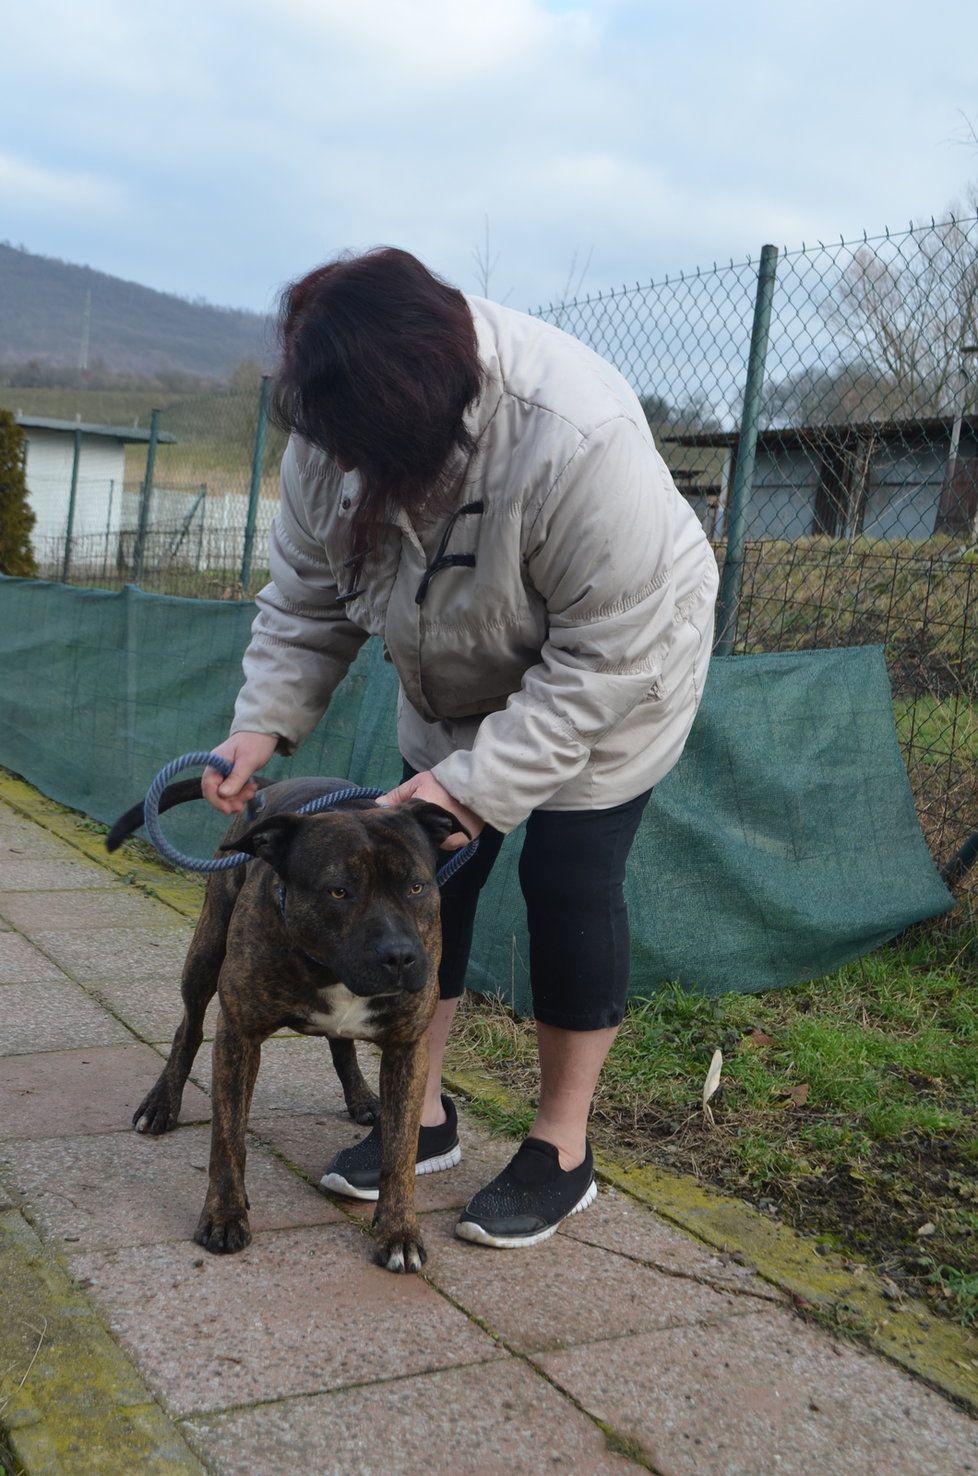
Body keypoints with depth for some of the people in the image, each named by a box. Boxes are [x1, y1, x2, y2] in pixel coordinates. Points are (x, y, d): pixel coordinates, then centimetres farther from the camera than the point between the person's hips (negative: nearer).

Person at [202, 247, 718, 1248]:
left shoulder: (576, 438, -40)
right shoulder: (334, 427, -21)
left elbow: (603, 656, -33)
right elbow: (306, 595, -8)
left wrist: (482, 782, -35)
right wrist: (264, 723, -20)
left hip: (607, 672, -5)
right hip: (458, 681, 6)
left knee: (568, 882, -7)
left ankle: (562, 1153, 9)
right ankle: (422, 1113, 20)